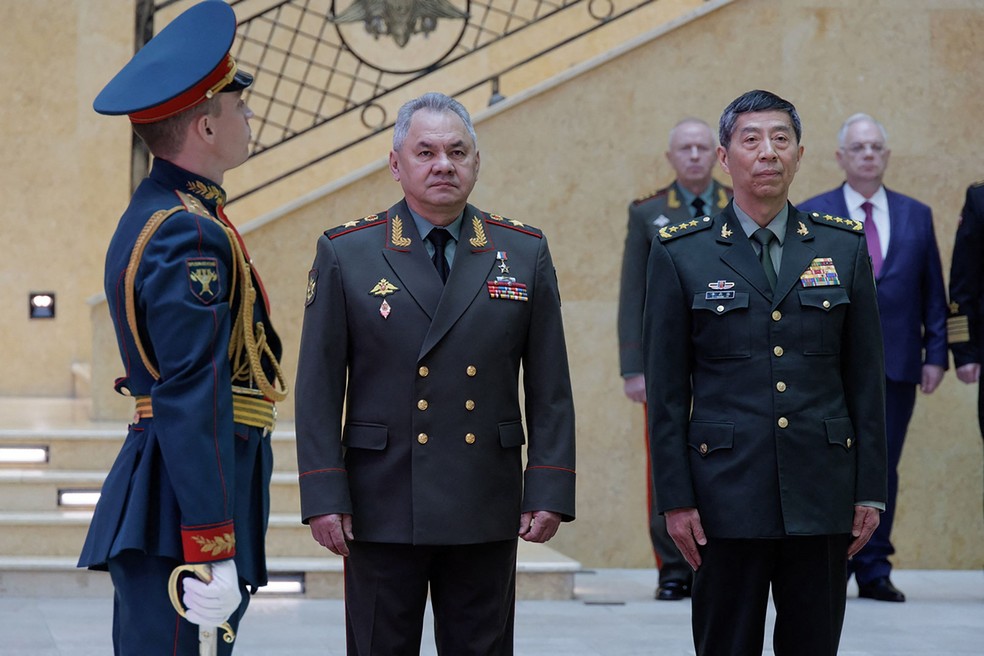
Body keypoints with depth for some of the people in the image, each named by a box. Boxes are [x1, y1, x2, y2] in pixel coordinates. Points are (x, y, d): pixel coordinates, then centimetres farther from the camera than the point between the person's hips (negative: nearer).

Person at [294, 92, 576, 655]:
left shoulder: (526, 254, 6)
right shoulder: (346, 254, 2)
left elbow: (550, 390, 6)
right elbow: (319, 389, 0)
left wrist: (550, 491, -2)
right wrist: (323, 497, -7)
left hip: (487, 514, 2)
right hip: (382, 507, -1)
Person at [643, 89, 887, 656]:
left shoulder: (845, 247, 7)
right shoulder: (681, 254, 2)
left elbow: (866, 376, 8)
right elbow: (666, 390, 1)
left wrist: (870, 487, 3)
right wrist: (675, 497, -4)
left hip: (822, 496, 2)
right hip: (728, 496, -2)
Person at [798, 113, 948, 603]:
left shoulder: (917, 216, 13)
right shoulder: (811, 216, 6)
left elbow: (933, 292, 12)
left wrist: (936, 354, 4)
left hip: (897, 365, 2)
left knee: (882, 469, 4)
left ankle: (874, 572, 10)